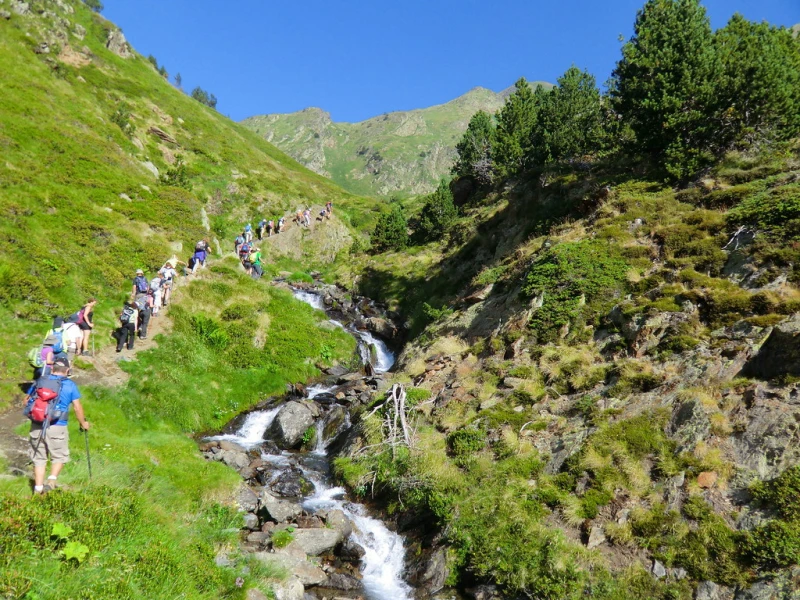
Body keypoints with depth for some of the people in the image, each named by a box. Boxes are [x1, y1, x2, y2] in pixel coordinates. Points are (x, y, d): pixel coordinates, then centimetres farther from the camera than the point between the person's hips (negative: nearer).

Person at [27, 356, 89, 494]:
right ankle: (52, 480, -7)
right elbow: (77, 407, 0)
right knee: (59, 456, 13)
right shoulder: (70, 384, 0)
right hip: (57, 427, -3)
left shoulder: (40, 381, 8)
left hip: (37, 426, 3)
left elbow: (27, 401, 13)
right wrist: (83, 423, 14)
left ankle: (38, 488, 15)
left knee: (39, 458, 14)